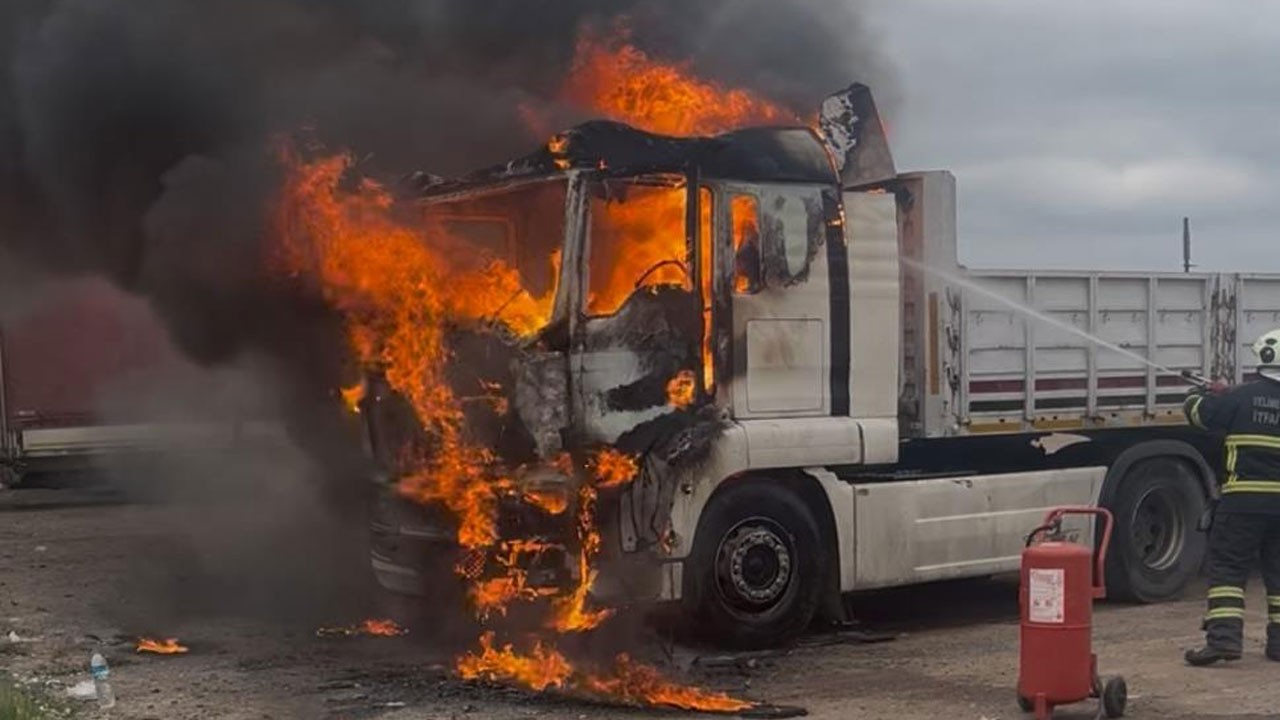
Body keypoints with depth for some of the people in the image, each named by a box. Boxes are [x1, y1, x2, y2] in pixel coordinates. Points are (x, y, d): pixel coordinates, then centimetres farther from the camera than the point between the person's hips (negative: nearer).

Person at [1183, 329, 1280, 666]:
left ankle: (1223, 637, -11)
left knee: (1227, 567, 0)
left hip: (1243, 500, -3)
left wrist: (1211, 394, 27)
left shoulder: (1242, 397, -6)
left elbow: (1197, 411, 2)